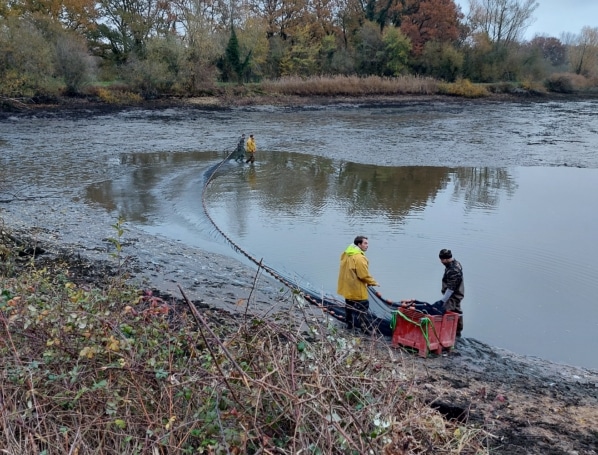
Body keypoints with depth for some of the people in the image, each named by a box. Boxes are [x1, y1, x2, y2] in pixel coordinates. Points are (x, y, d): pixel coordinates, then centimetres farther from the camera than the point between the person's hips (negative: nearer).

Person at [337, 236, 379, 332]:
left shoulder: (346, 254, 5)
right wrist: (373, 282, -7)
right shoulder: (359, 257, -25)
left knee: (349, 307, 22)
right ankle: (362, 330, 6)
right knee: (361, 310, 1)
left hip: (347, 288, 9)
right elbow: (364, 275, -23)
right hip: (357, 291, -9)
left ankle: (349, 326, 36)